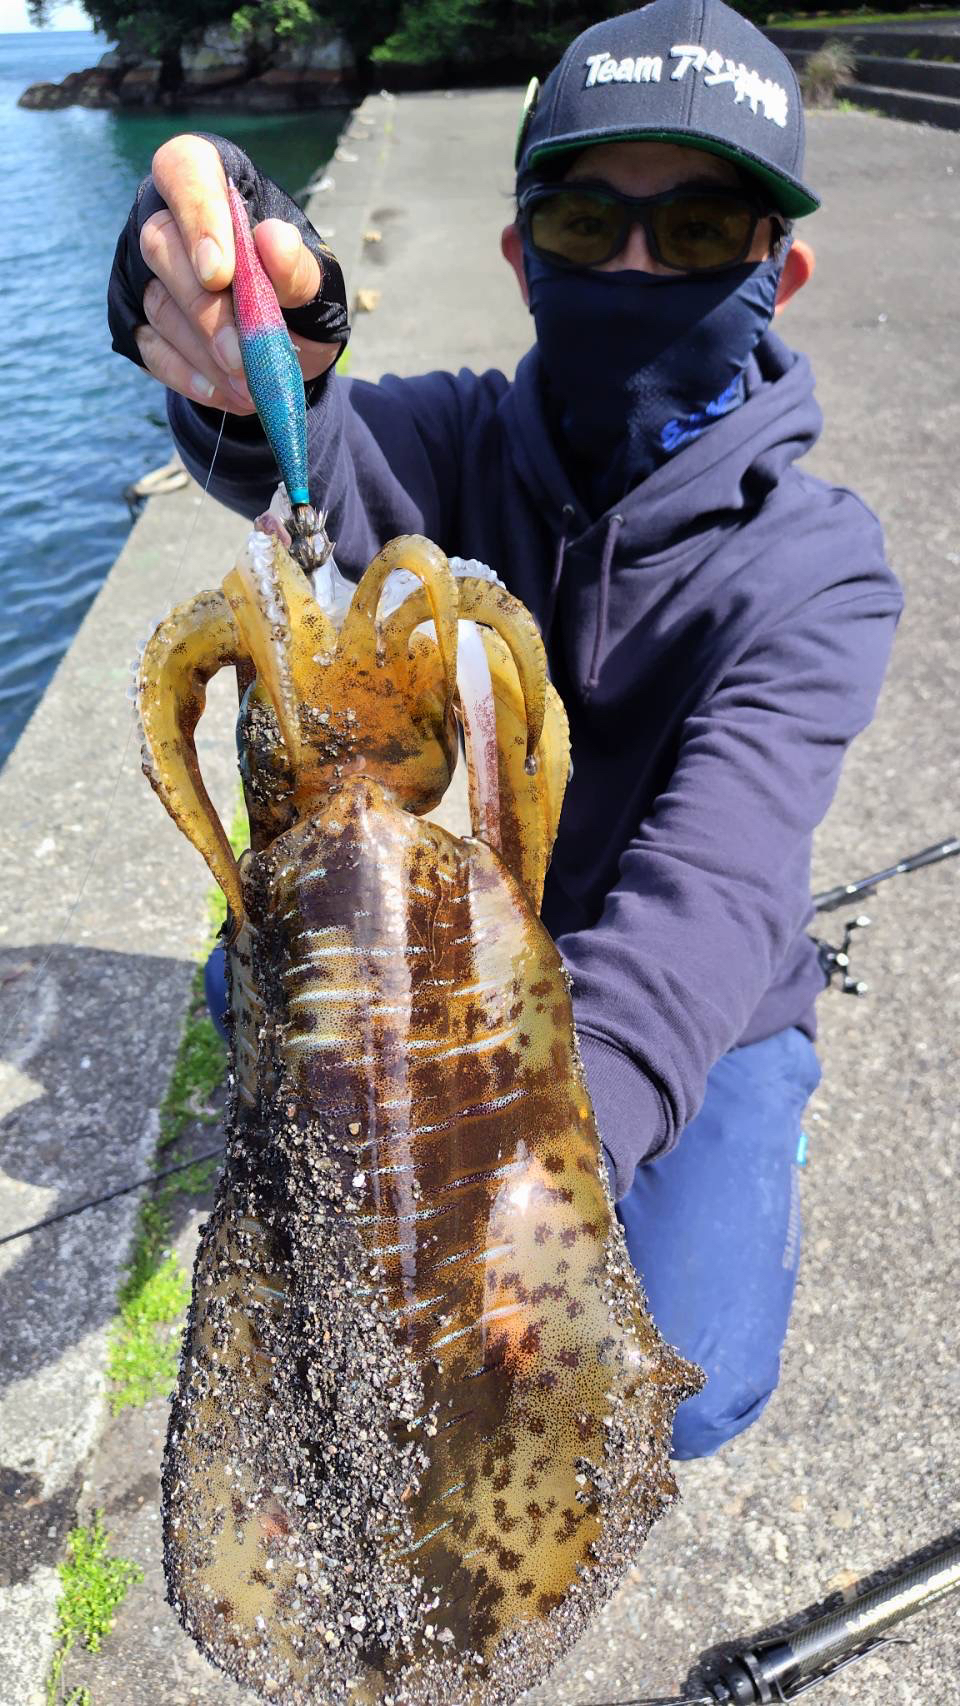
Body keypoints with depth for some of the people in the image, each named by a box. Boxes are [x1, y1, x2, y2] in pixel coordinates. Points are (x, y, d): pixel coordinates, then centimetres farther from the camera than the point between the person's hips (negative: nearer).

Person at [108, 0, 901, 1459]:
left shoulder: (818, 569, -23)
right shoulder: (469, 444, -11)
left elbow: (706, 894, -38)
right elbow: (324, 472, -35)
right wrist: (252, 374, -59)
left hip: (701, 1008, -3)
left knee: (684, 1396, -15)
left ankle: (738, 1152, 17)